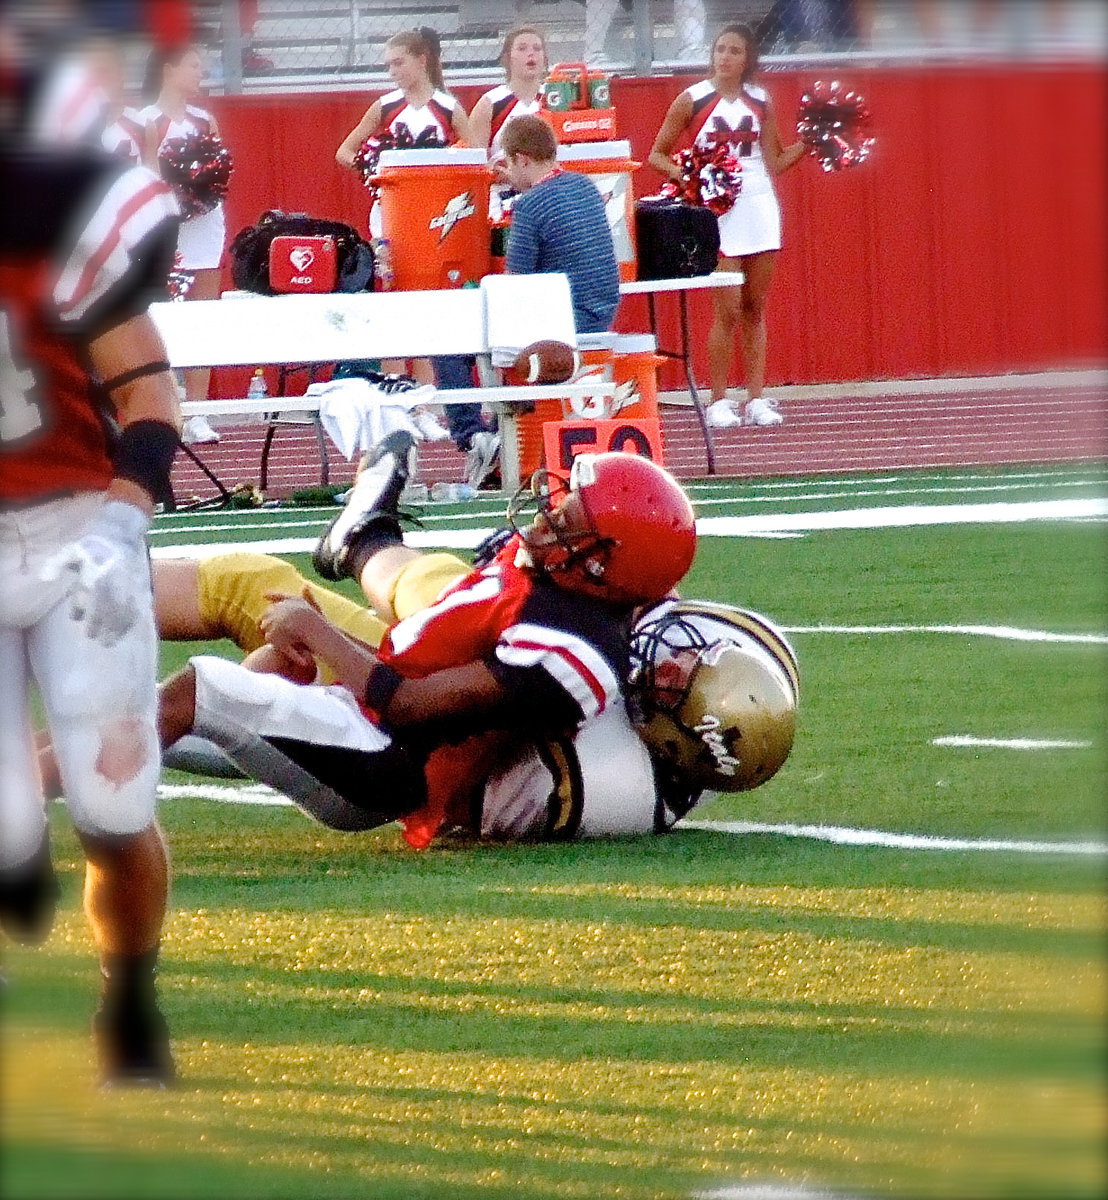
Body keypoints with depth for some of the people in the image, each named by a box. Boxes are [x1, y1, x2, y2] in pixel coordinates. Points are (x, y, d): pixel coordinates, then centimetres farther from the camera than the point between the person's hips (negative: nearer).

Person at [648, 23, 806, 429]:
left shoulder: (760, 102, 8)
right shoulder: (693, 100, -1)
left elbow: (773, 162, 13)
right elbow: (657, 154, 3)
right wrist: (683, 174, -15)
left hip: (759, 208, 3)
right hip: (718, 212, -3)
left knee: (755, 308, 5)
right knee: (728, 308, -8)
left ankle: (757, 399, 8)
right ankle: (718, 402, -1)